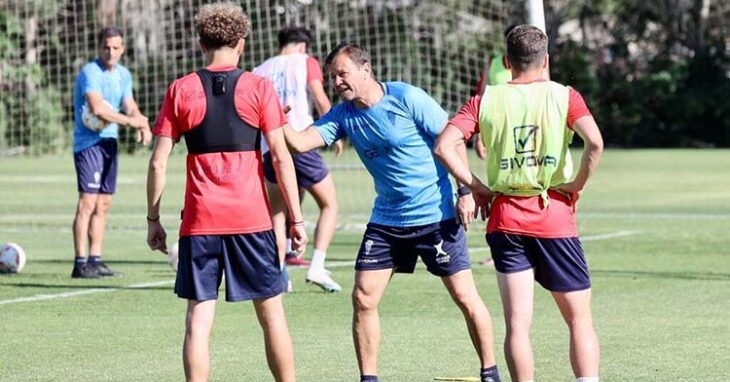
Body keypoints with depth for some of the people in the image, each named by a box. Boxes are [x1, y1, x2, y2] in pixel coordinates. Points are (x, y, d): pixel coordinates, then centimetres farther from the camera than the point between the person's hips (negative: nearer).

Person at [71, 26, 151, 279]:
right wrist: (130, 121, -21)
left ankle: (95, 260, 15)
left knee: (103, 204, 10)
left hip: (110, 143, 8)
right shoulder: (90, 73, -13)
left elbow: (130, 106, 12)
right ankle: (80, 264, -12)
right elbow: (97, 108, -25)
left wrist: (143, 124, -9)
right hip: (89, 142, -8)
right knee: (88, 202, -12)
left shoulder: (123, 75, 13)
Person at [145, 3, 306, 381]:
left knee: (198, 318, 1)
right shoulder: (259, 87, 0)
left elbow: (158, 162, 2)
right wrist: (296, 217, 1)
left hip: (199, 222, 1)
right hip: (251, 218, -1)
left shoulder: (181, 90, 3)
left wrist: (153, 219, 10)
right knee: (271, 312, 10)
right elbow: (281, 157, -4)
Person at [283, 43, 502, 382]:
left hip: (436, 215, -5)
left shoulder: (407, 98, -13)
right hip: (386, 221, 5)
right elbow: (300, 142, -7)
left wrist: (466, 191, -14)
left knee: (465, 297, -2)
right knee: (363, 298, -2)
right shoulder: (343, 115, 2)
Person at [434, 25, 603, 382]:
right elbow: (595, 142, -17)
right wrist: (577, 185, -5)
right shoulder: (564, 96, 0)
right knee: (580, 319, 9)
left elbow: (444, 146, -7)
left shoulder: (485, 101, 4)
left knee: (517, 323, 0)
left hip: (505, 219, 1)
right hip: (556, 219, -1)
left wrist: (475, 186, 2)